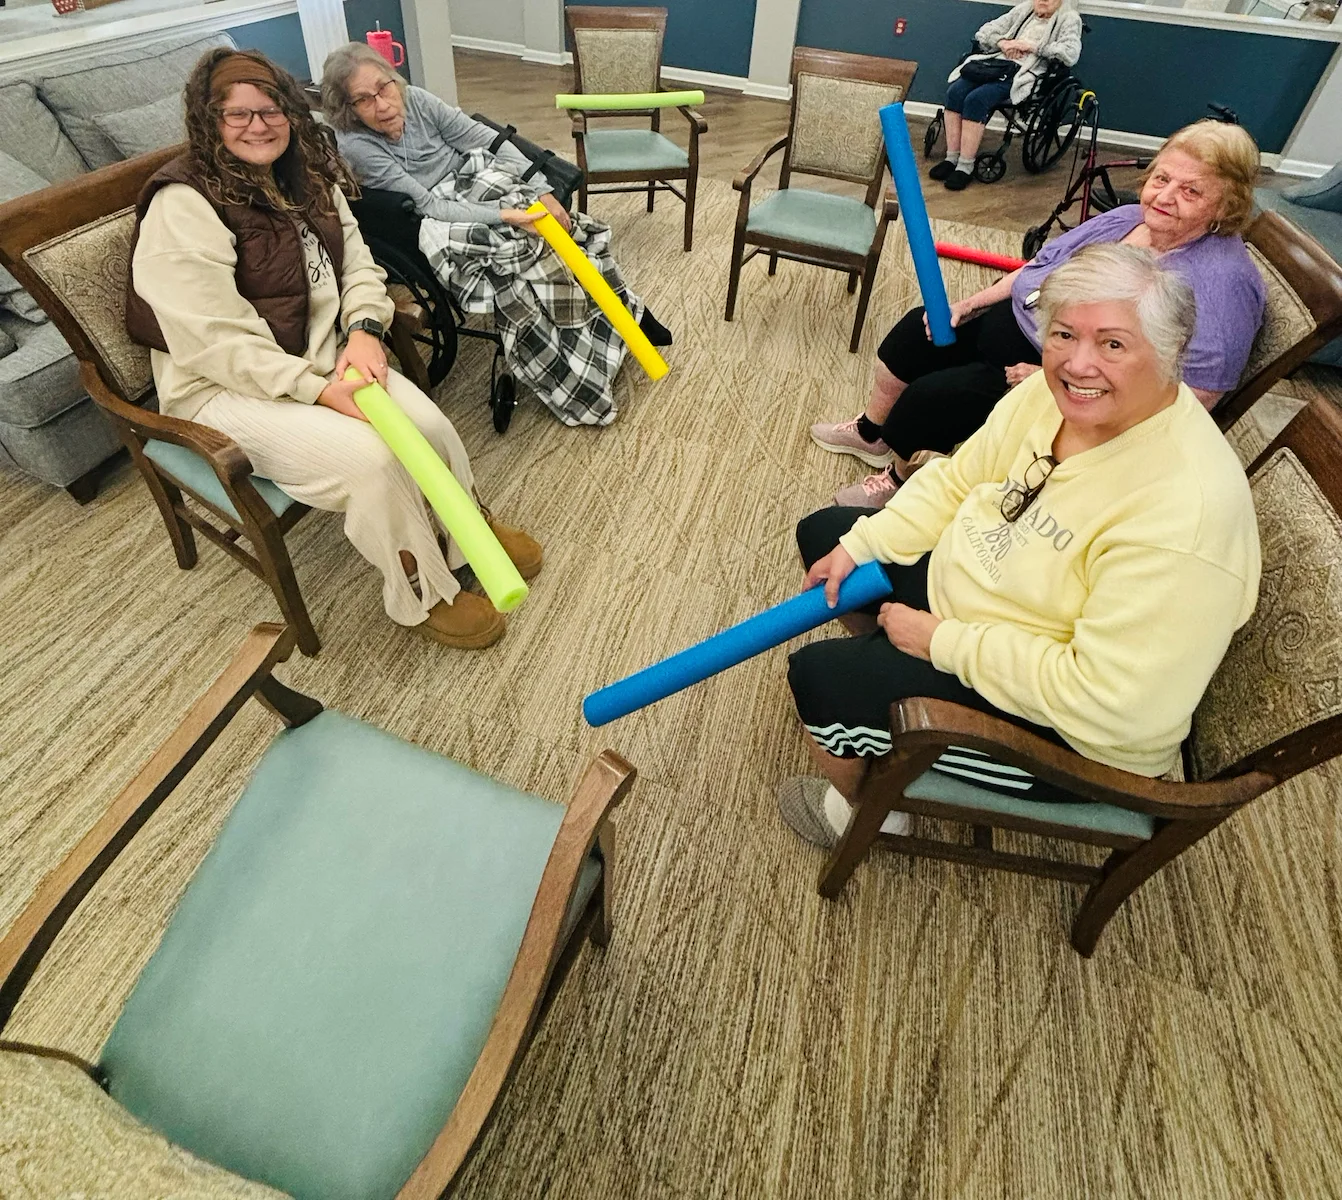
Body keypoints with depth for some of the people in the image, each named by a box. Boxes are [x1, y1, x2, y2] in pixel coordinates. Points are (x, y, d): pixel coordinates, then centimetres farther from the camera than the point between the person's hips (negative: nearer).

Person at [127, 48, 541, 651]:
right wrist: (320, 391, -27)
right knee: (370, 456, -29)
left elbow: (357, 263, 9)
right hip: (225, 387, -6)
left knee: (430, 425, -19)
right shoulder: (183, 206, -16)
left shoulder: (308, 176, 7)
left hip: (322, 354, 6)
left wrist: (364, 330, -12)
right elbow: (217, 344, -21)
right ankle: (422, 595, -7)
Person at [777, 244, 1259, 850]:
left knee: (818, 676, -16)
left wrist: (943, 640, -27)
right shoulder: (1054, 393, -9)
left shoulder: (1185, 509, -33)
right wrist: (861, 546, -5)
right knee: (823, 532, 13)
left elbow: (1106, 700, -33)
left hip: (1070, 732, -8)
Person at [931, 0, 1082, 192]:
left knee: (976, 99, -31)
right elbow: (984, 32, 22)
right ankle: (951, 158, -21)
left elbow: (1071, 54, -7)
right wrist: (1002, 43, 1)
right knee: (954, 92, -23)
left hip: (1023, 73, -5)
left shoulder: (1069, 19, 10)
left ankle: (966, 167, -27)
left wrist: (1033, 46, -8)